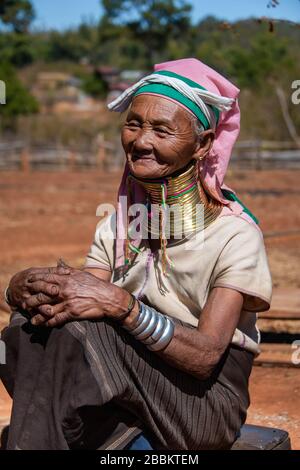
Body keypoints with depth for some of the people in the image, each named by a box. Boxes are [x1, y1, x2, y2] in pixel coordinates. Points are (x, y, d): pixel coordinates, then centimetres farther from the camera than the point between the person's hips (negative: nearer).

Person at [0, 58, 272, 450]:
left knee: (74, 328, -28)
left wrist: (120, 305, -32)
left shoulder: (235, 233, -9)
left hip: (207, 401, -5)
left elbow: (207, 356, -19)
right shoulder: (116, 226, 10)